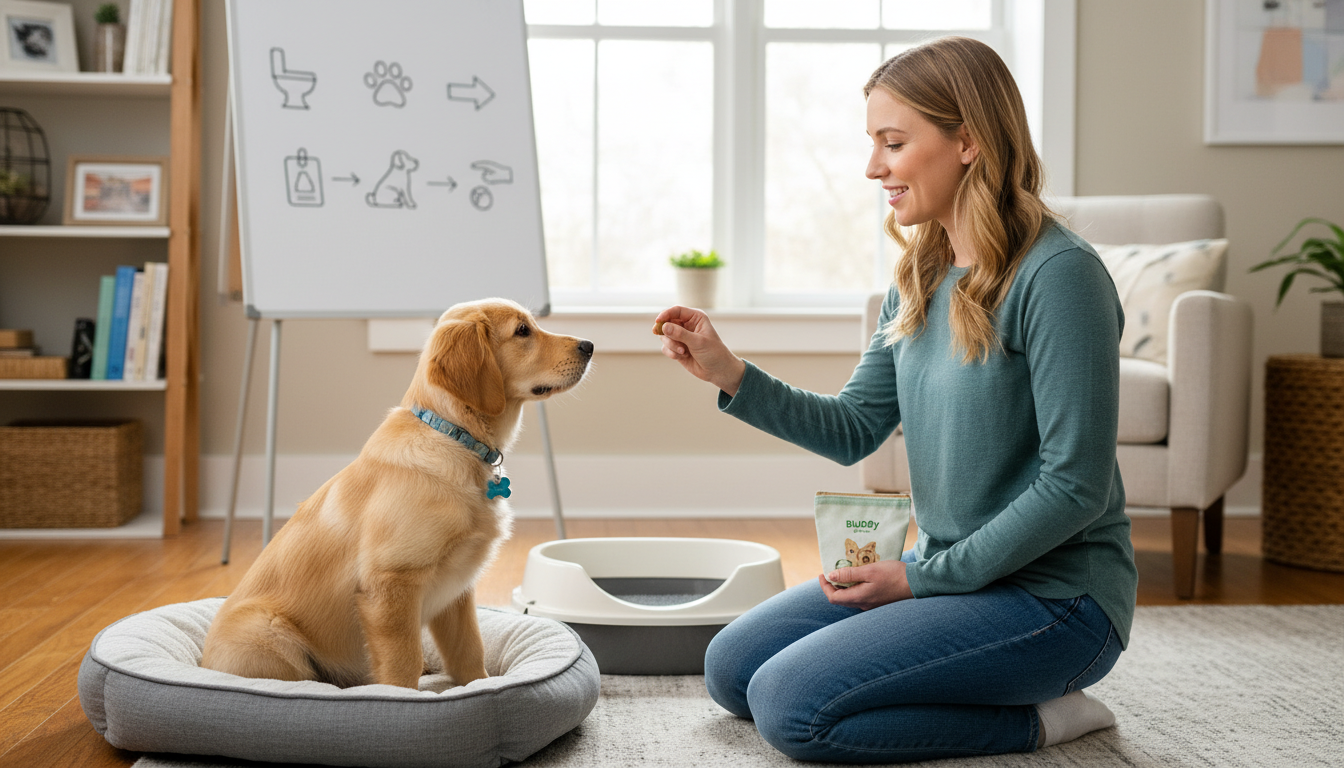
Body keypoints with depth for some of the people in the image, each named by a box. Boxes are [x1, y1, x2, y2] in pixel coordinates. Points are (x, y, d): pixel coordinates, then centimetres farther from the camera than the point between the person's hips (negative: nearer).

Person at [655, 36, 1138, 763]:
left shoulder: (1057, 274, -20)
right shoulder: (921, 279, 6)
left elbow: (1076, 488, -21)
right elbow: (853, 429, 9)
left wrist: (922, 577, -16)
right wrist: (730, 376, -6)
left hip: (1055, 595, -9)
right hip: (944, 569, 9)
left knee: (792, 705, -19)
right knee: (731, 669, 10)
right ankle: (993, 682, 12)